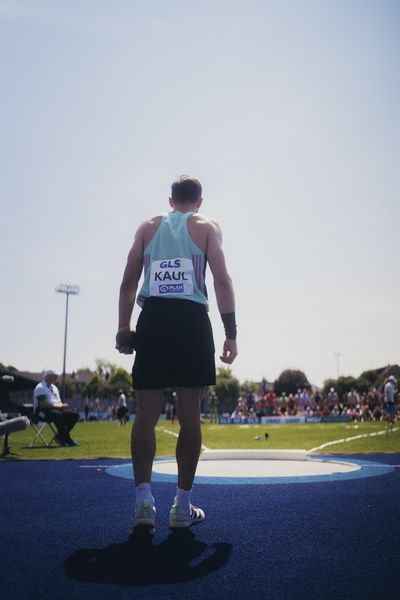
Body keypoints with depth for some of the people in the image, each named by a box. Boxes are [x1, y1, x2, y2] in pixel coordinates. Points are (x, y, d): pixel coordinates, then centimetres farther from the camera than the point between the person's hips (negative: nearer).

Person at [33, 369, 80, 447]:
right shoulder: (40, 388, -7)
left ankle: (60, 436, -11)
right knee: (58, 415, -39)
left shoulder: (54, 387, 23)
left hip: (56, 409, 9)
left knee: (75, 414, -10)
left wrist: (62, 405, -3)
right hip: (42, 411, -9)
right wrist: (59, 406, -20)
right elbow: (43, 404, -20)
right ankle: (67, 440, -30)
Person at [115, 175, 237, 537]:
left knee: (147, 411, 3)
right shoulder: (206, 227, 12)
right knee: (189, 414, 2)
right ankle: (182, 506, 8)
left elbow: (129, 282, 11)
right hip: (191, 320, -2)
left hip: (152, 319, 2)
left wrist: (123, 328, 14)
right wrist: (231, 334, -1)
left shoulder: (148, 227, 18)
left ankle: (144, 498, -9)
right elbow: (222, 280, 0)